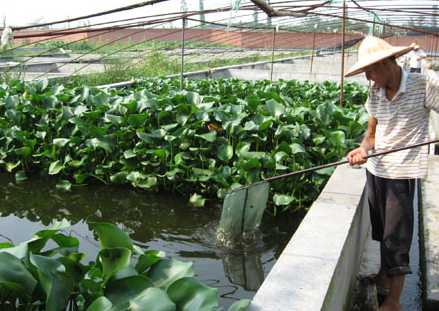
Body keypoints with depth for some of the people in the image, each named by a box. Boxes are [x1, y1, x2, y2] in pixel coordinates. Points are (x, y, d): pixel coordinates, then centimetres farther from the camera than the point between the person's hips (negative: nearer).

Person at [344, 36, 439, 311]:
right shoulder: (375, 93, 2)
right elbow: (372, 132, 6)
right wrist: (363, 149, -14)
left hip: (401, 174, -5)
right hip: (375, 170, 6)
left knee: (396, 238, 1)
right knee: (381, 231, 19)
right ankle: (385, 275, 40)